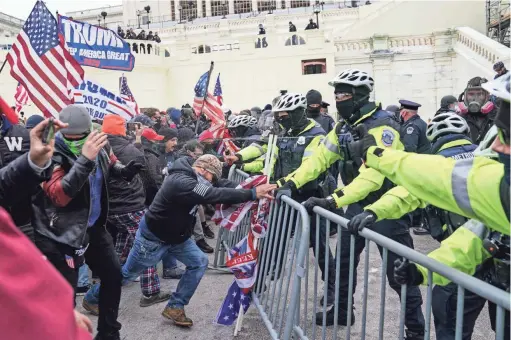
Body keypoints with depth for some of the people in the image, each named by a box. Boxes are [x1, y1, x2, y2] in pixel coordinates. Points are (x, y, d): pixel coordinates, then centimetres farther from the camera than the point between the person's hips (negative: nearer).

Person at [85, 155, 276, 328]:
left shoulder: (194, 178, -5)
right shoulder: (181, 182, -35)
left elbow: (222, 186, -6)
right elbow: (215, 195, -43)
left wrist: (249, 188, -22)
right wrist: (252, 194, -43)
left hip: (176, 236, 9)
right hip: (152, 237, -9)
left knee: (199, 262, -2)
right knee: (126, 274, 10)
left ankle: (175, 307, 9)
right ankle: (92, 297, 35)